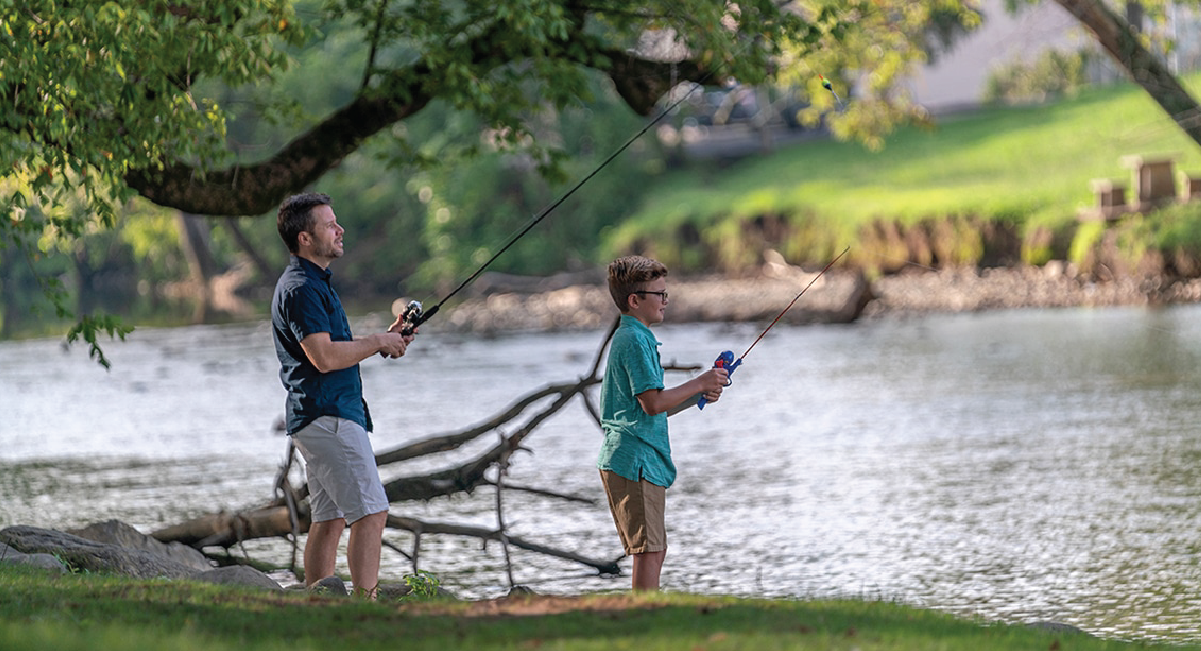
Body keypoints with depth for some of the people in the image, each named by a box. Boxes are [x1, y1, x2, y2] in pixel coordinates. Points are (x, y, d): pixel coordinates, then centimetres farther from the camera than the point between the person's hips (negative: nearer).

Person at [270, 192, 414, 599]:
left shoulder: (313, 283, 20)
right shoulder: (301, 288, -14)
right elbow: (324, 357, -24)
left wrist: (386, 340, 11)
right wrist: (378, 342, -11)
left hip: (323, 417, 11)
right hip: (327, 417, -11)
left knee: (329, 520, 9)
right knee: (371, 513, -13)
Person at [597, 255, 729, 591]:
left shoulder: (632, 337, 20)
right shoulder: (635, 340, -13)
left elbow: (655, 408, 22)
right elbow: (652, 403, -20)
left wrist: (697, 395, 11)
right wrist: (699, 384, -11)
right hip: (635, 461, -11)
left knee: (655, 549, 14)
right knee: (648, 550, -10)